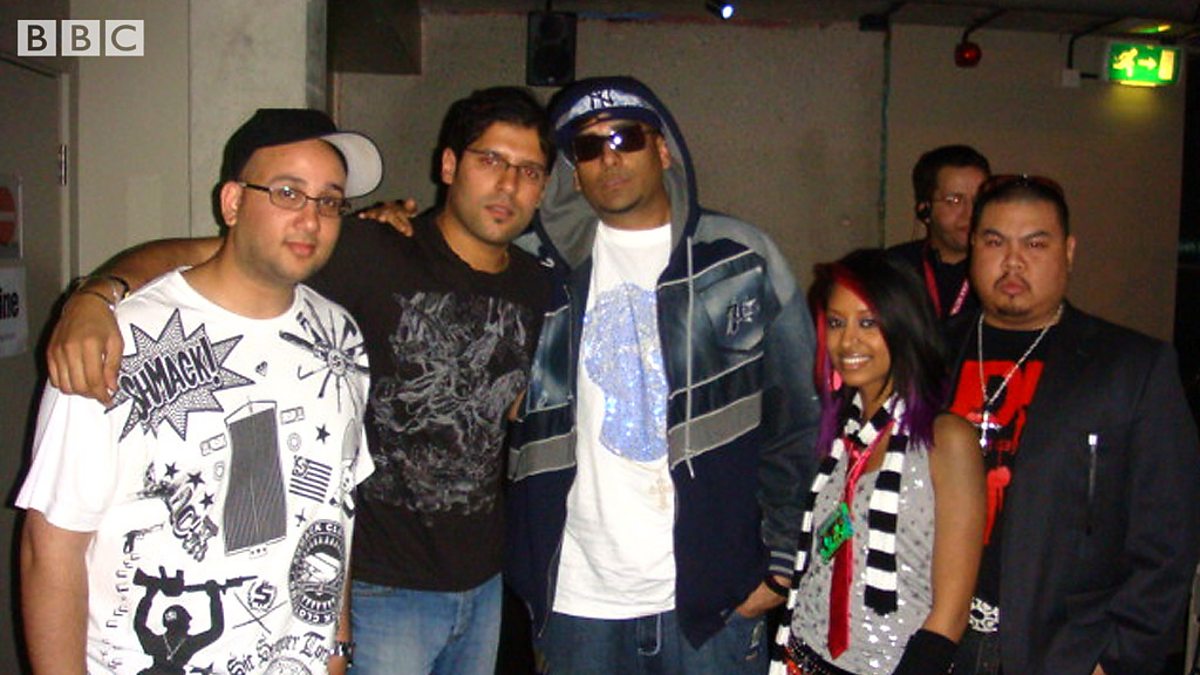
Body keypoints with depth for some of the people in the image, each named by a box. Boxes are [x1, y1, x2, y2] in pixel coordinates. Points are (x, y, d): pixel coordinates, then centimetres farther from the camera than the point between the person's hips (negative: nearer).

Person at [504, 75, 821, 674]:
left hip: (714, 596, -1)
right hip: (578, 597, 2)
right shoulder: (544, 263, 6)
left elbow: (795, 419, 2)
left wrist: (780, 562, -2)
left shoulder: (742, 258, 2)